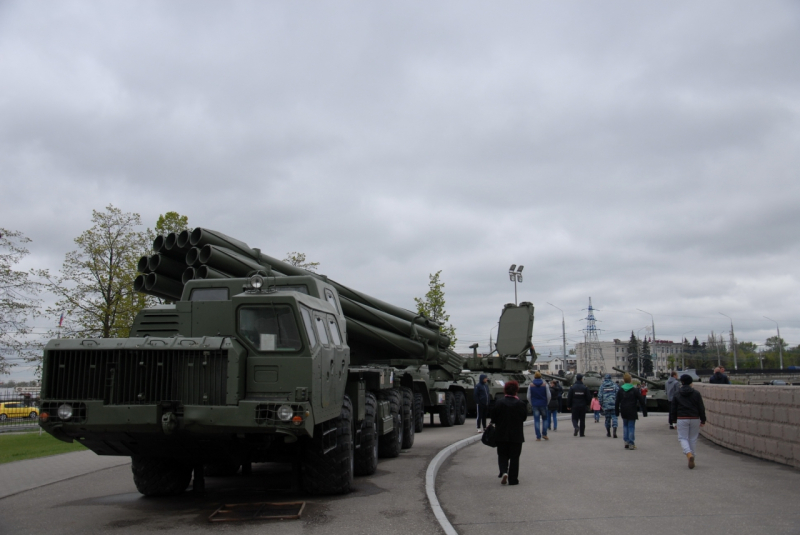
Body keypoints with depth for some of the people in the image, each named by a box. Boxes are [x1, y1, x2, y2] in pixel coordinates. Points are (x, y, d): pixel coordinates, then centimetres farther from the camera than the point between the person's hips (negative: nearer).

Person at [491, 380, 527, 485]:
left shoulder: (498, 403, -8)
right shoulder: (521, 404, -11)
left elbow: (493, 418, -3)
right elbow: (524, 418, 1)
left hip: (501, 434, 1)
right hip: (516, 435, -1)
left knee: (502, 455, 14)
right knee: (514, 457, 8)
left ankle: (504, 472, -9)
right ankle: (513, 479, 9)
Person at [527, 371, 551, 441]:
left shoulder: (531, 386, -1)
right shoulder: (545, 385, -2)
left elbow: (528, 397, 1)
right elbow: (548, 396, -2)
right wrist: (547, 403, 12)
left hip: (535, 405, 0)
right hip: (543, 405, 0)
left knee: (536, 420, 1)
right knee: (544, 419, 16)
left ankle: (538, 437, -1)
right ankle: (544, 434, 10)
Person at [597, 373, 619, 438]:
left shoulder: (602, 386, 2)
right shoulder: (614, 385, 0)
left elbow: (599, 396, 1)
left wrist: (601, 404, 11)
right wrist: (617, 403, 9)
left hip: (606, 405, 1)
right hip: (613, 405, -1)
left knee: (607, 418, 11)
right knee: (614, 417, -1)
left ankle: (608, 432, 20)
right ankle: (614, 431, -19)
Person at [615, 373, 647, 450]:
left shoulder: (620, 390, 1)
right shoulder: (635, 390, -4)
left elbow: (617, 402, 4)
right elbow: (642, 401, -2)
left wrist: (617, 412, 13)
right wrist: (644, 412, 4)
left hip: (624, 412, 2)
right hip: (632, 412, -2)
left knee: (625, 426, 16)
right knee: (631, 426, 1)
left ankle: (626, 442, 11)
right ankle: (631, 444, 0)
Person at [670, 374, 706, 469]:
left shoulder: (677, 394, 2)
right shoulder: (696, 394, 2)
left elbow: (673, 409, 4)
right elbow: (701, 408, 2)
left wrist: (673, 421, 11)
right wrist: (703, 420, 9)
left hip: (682, 419, -1)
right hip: (695, 419, 1)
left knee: (683, 437, 3)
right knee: (693, 439, 12)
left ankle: (689, 454, -22)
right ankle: (691, 458, 16)